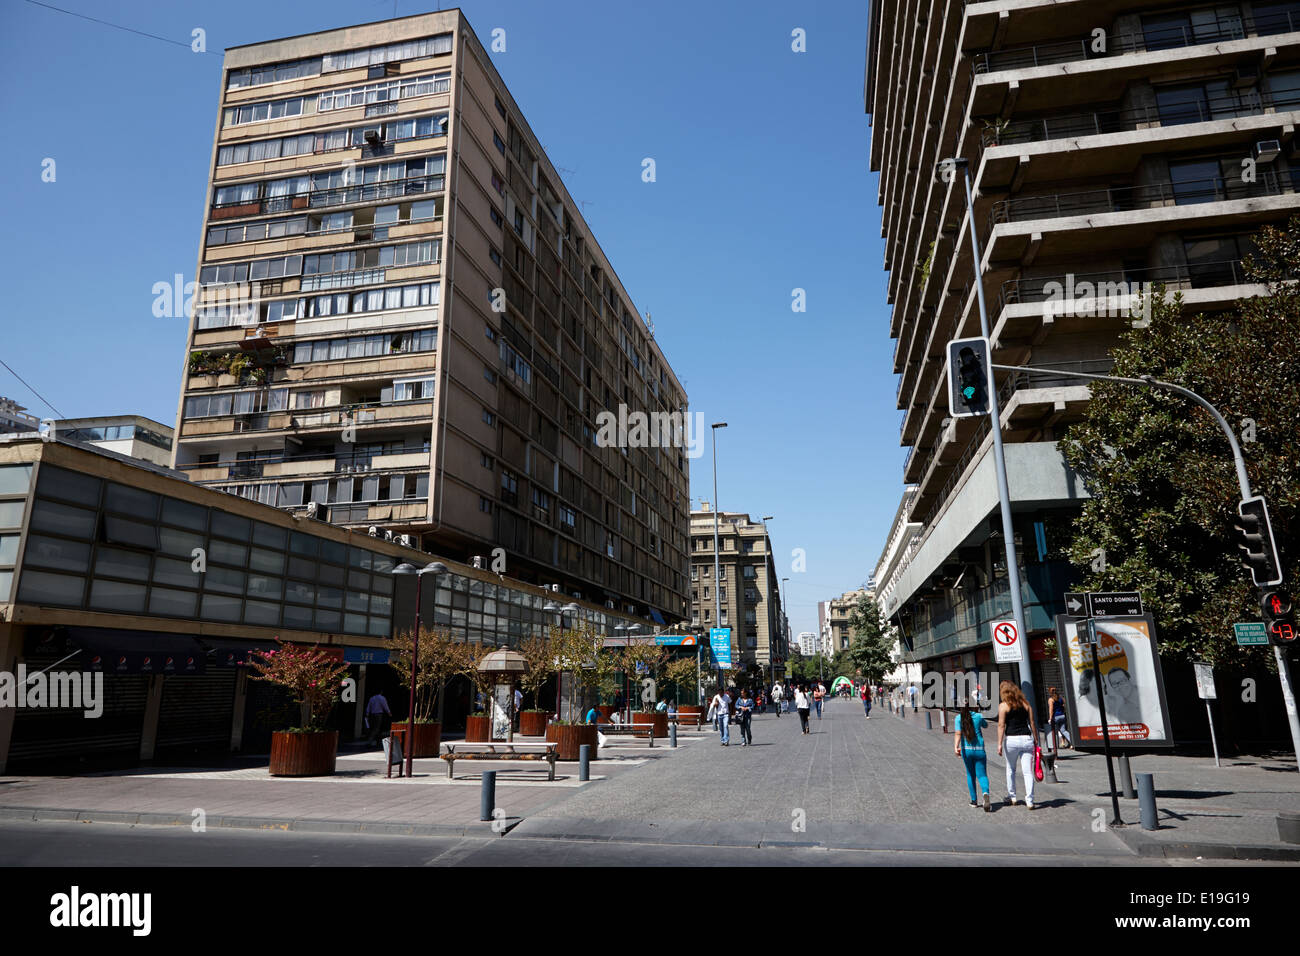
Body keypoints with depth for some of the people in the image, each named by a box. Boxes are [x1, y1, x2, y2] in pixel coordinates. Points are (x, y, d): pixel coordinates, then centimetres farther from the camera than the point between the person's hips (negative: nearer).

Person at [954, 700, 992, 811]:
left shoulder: (959, 718, -3)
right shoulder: (978, 716, 0)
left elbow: (958, 733, -17)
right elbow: (985, 725, 22)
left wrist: (956, 747, -25)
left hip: (966, 749, 0)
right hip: (979, 750, 0)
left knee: (970, 774, 17)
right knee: (982, 775, 0)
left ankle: (974, 800, 21)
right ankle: (985, 793, -30)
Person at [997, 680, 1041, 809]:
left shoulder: (1003, 706, -1)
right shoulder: (1025, 704, 10)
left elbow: (1001, 725, -7)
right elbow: (1032, 723, 8)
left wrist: (999, 744, -7)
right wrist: (1036, 740, 14)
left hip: (1011, 739, -2)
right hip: (1027, 739, 3)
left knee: (1010, 769, 16)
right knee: (1028, 771, 3)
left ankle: (1012, 797, 23)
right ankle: (1029, 800, -1)